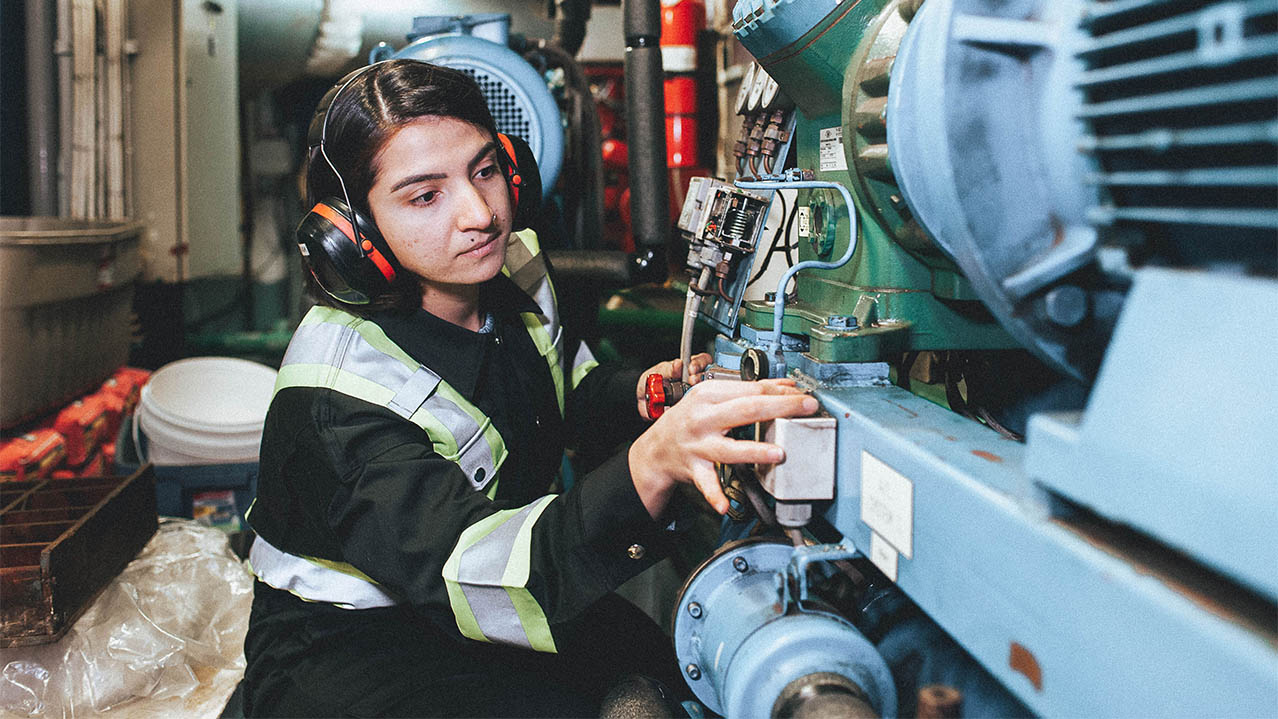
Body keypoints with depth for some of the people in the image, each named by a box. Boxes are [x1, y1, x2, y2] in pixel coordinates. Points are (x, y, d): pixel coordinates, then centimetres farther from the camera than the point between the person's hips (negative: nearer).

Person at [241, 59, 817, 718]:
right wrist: (651, 465, -58)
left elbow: (570, 391, 15)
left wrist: (642, 395, -9)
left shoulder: (515, 268, -5)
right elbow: (468, 570, -42)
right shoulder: (333, 396, -30)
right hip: (346, 647, -6)